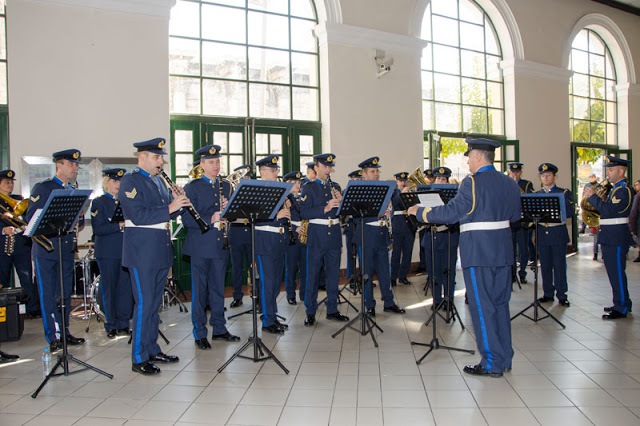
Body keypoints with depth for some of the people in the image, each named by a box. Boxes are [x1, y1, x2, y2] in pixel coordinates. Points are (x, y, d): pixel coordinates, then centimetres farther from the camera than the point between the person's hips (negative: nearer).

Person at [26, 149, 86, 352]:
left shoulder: (73, 191, 15)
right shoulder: (42, 188, -3)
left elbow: (79, 221, 16)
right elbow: (31, 218, -9)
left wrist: (78, 218, -7)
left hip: (67, 249, 6)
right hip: (45, 249, -5)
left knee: (65, 293, 10)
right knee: (48, 294, -1)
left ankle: (64, 332, 20)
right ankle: (53, 337, 5)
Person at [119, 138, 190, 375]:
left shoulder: (160, 182, 17)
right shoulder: (130, 182, -8)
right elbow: (138, 216, -20)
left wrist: (178, 204, -1)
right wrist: (169, 207, -22)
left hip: (161, 251, 8)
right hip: (142, 252, -8)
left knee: (155, 303, 13)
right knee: (144, 303, -5)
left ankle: (152, 350, 24)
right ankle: (139, 359, 4)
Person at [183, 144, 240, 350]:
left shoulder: (226, 186, 12)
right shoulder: (192, 187, -2)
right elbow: (187, 219, -10)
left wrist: (228, 209, -10)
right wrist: (210, 219, -23)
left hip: (220, 244, 4)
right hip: (201, 245, -4)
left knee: (218, 288, 13)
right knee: (199, 290, 3)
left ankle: (219, 329, 25)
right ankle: (199, 333, 14)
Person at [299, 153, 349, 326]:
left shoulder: (335, 187, 13)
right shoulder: (308, 187, -1)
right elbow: (304, 213, -12)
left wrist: (340, 201, -8)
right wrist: (325, 208, -22)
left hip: (334, 234, 4)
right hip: (316, 235, -4)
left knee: (333, 274, 10)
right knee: (312, 274, 2)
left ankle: (332, 310, 21)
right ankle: (310, 312, 12)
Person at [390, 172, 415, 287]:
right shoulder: (393, 192, 5)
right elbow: (394, 203, -15)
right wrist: (402, 193, -25)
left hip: (410, 225, 3)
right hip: (398, 225, -3)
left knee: (408, 252, 6)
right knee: (396, 252, -2)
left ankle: (403, 275, 17)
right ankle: (393, 277, 4)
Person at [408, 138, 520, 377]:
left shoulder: (473, 183, -15)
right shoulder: (509, 183, 9)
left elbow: (451, 212, -18)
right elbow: (515, 216, 17)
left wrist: (420, 212, -6)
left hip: (478, 253, -8)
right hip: (502, 250, 8)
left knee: (482, 307, 0)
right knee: (500, 303, 16)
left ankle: (492, 364, 7)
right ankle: (504, 357, 26)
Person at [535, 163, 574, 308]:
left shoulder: (564, 193, 2)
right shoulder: (536, 195, 12)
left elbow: (570, 212, -9)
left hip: (558, 233, -3)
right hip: (542, 234, 3)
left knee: (559, 265, -1)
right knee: (545, 265, 7)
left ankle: (561, 295, 8)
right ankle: (548, 294, 17)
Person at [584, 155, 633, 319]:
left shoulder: (624, 190, -14)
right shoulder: (616, 189, 17)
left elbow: (609, 210, -24)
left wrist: (592, 197, -16)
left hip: (616, 238, -10)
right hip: (610, 238, 10)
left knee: (617, 273, -5)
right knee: (614, 273, 16)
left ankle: (621, 309, 2)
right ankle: (621, 303, 26)